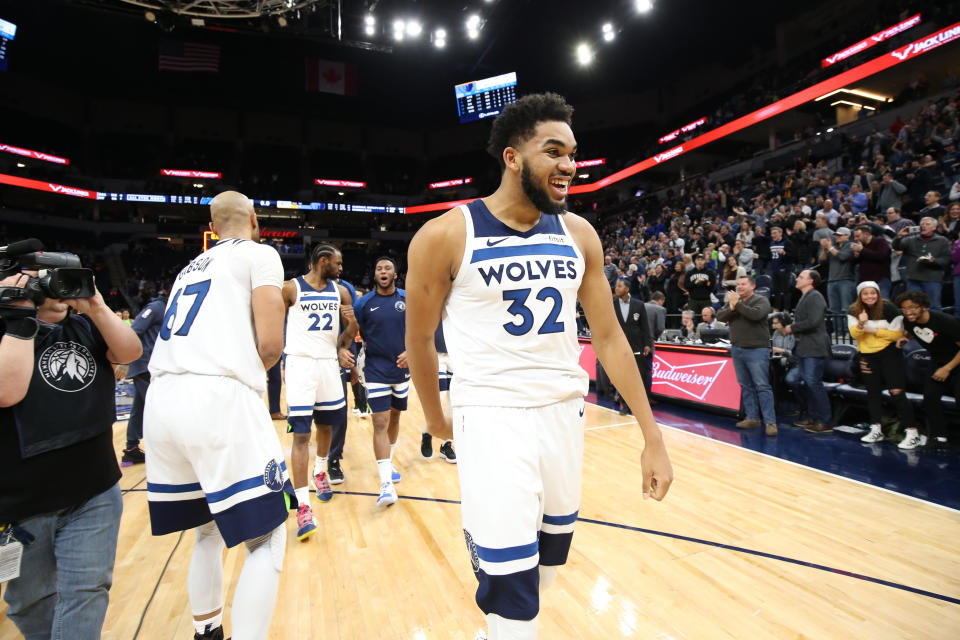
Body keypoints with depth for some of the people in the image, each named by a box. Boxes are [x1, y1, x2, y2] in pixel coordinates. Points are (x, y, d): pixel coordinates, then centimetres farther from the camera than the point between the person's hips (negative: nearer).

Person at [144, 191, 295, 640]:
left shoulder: (191, 266, 26)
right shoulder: (259, 253, 5)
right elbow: (270, 343, -7)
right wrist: (255, 368, 12)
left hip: (160, 400, 8)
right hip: (217, 399, -8)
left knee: (208, 530, 24)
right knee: (267, 540, 2)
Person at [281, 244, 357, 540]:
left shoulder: (340, 291, 8)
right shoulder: (291, 288, -2)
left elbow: (351, 329, 13)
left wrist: (351, 323, -9)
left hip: (329, 363, 5)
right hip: (300, 363, -4)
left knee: (326, 426, 17)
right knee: (301, 434, -8)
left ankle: (320, 474, 43)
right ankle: (303, 507, -5)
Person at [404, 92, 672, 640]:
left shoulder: (579, 234, 1)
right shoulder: (447, 235, -11)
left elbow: (609, 335, 4)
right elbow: (419, 338, 1)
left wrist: (653, 436, 1)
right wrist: (437, 419, 12)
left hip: (566, 411, 5)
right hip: (494, 416, -4)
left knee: (551, 554, 21)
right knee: (511, 586, -1)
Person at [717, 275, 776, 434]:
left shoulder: (761, 300, -4)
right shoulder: (732, 300, 14)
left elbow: (756, 314, -23)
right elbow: (720, 316, 2)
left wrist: (737, 304, -16)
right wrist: (731, 308, -14)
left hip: (757, 350, -6)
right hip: (737, 349, 6)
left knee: (762, 386, -6)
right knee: (746, 386, 10)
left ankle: (770, 421, -4)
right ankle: (752, 418, 17)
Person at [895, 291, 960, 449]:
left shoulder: (946, 322, -27)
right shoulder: (908, 321, -11)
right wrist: (905, 338, -8)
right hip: (937, 362, 6)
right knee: (930, 397, -1)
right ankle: (939, 437, 7)